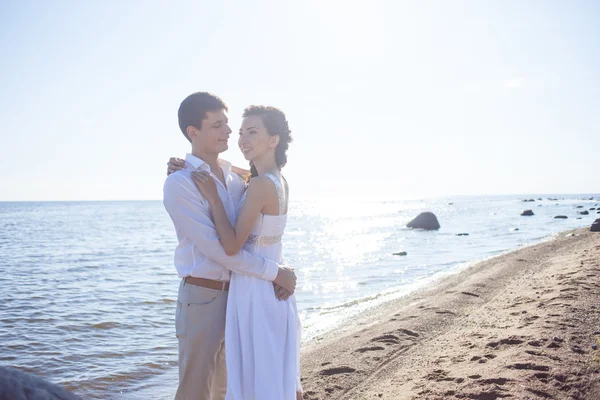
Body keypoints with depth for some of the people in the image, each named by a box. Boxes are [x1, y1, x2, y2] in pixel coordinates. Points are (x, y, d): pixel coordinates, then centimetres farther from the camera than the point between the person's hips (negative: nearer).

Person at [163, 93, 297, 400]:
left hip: (239, 295, 7)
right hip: (202, 297, -7)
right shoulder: (179, 184, -14)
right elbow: (215, 248, -20)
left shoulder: (235, 177, 9)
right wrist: (274, 272, -18)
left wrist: (281, 272, -6)